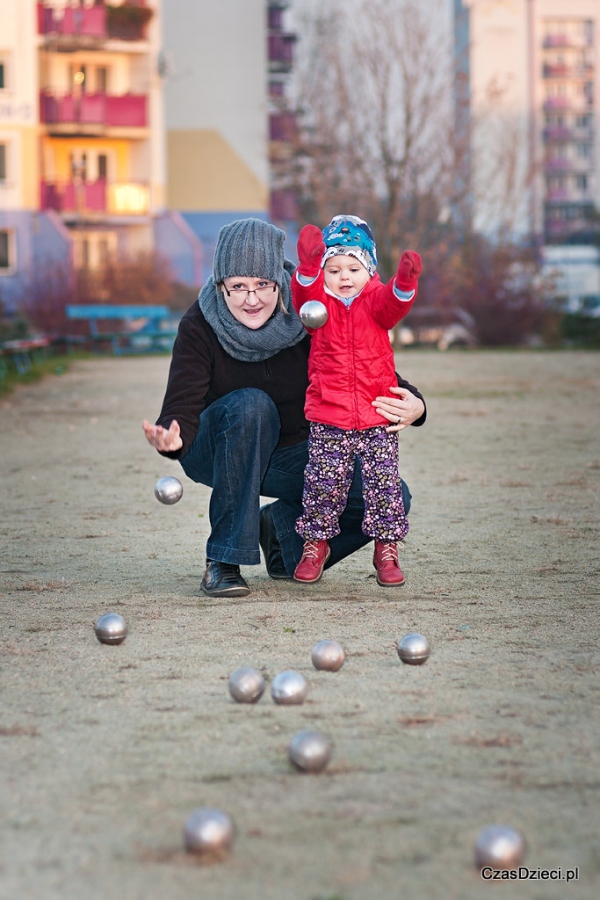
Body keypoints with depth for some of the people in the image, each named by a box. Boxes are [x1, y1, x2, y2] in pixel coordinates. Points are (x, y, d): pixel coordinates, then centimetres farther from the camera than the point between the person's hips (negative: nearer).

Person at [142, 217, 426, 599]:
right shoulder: (200, 326, -21)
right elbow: (183, 405, -29)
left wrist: (413, 405, -36)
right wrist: (172, 437, -54)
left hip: (294, 456, 2)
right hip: (219, 452, -2)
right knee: (251, 404, -37)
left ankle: (283, 526, 10)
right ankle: (223, 562, -27)